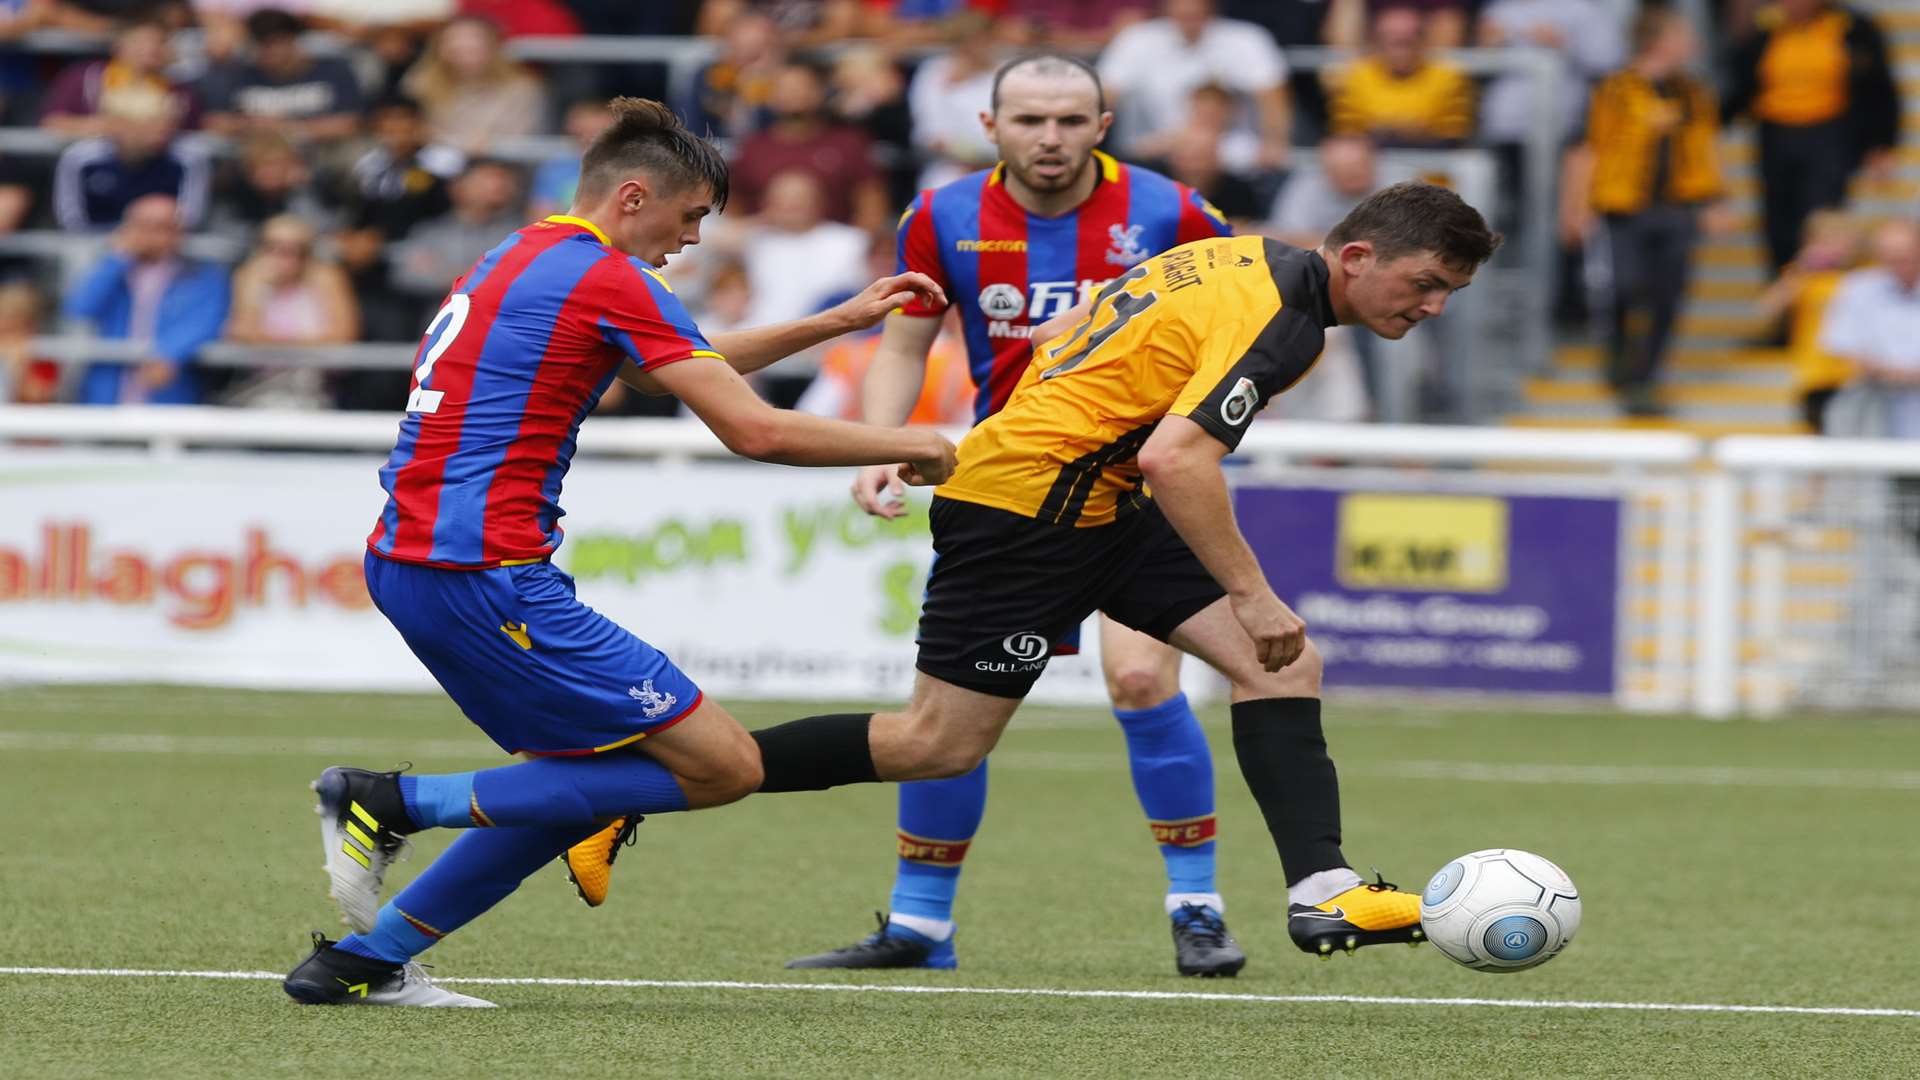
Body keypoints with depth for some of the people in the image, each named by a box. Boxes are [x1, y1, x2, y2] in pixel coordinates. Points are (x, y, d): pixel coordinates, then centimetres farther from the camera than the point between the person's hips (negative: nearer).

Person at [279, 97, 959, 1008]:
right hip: (485, 574, -10)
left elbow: (691, 362, 35)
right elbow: (755, 430, -11)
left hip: (402, 562, 10)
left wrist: (840, 320, 36)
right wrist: (905, 447, 3)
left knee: (588, 780, 19)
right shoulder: (606, 277, -8)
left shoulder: (519, 259, 21)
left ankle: (364, 958, 12)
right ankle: (394, 803, -10)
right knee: (721, 767, -6)